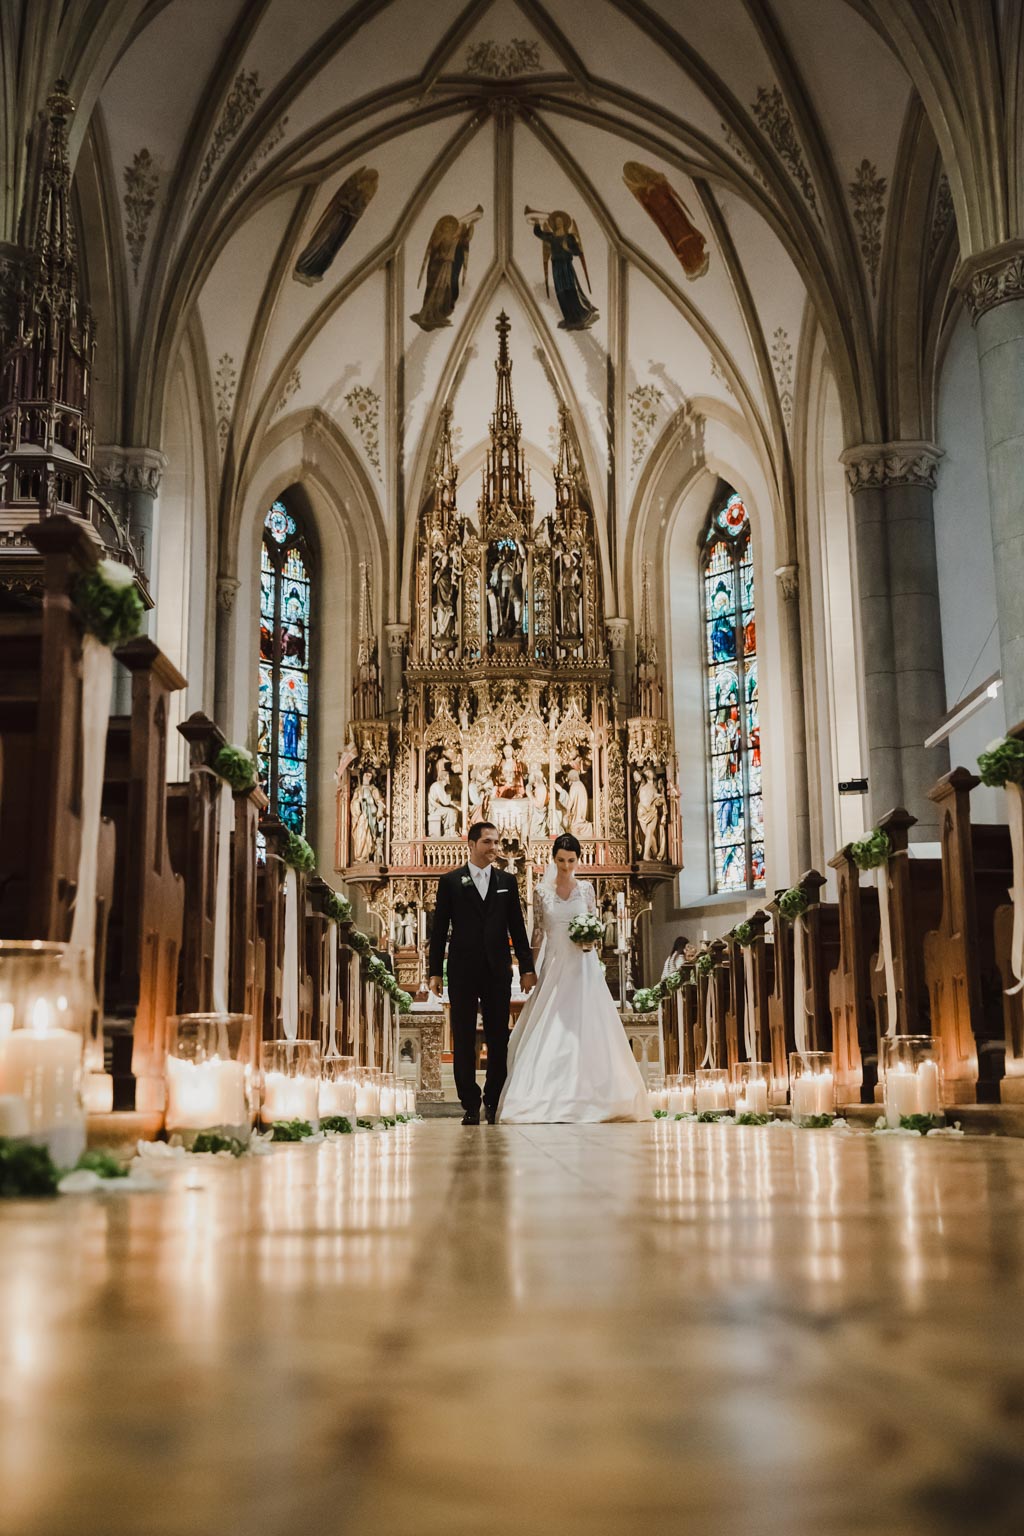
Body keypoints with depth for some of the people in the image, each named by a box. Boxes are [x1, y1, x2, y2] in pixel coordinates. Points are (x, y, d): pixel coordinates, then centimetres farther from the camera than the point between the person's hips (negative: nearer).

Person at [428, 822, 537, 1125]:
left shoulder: (506, 882, 9)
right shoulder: (450, 882, 2)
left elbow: (517, 928, 9)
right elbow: (439, 929, 2)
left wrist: (527, 967, 4)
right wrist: (435, 972, -3)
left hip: (497, 972, 2)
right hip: (462, 972, -2)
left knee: (499, 1040, 4)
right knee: (464, 1040, 3)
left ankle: (494, 1101, 14)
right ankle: (470, 1105, 11)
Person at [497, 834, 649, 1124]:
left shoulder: (586, 889, 5)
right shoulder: (542, 891, 4)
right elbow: (538, 932, 6)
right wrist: (530, 968, 3)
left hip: (583, 966, 0)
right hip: (553, 965, 0)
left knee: (584, 1028, -4)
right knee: (548, 1032, -5)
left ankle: (583, 1095, 3)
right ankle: (545, 1099, -1)